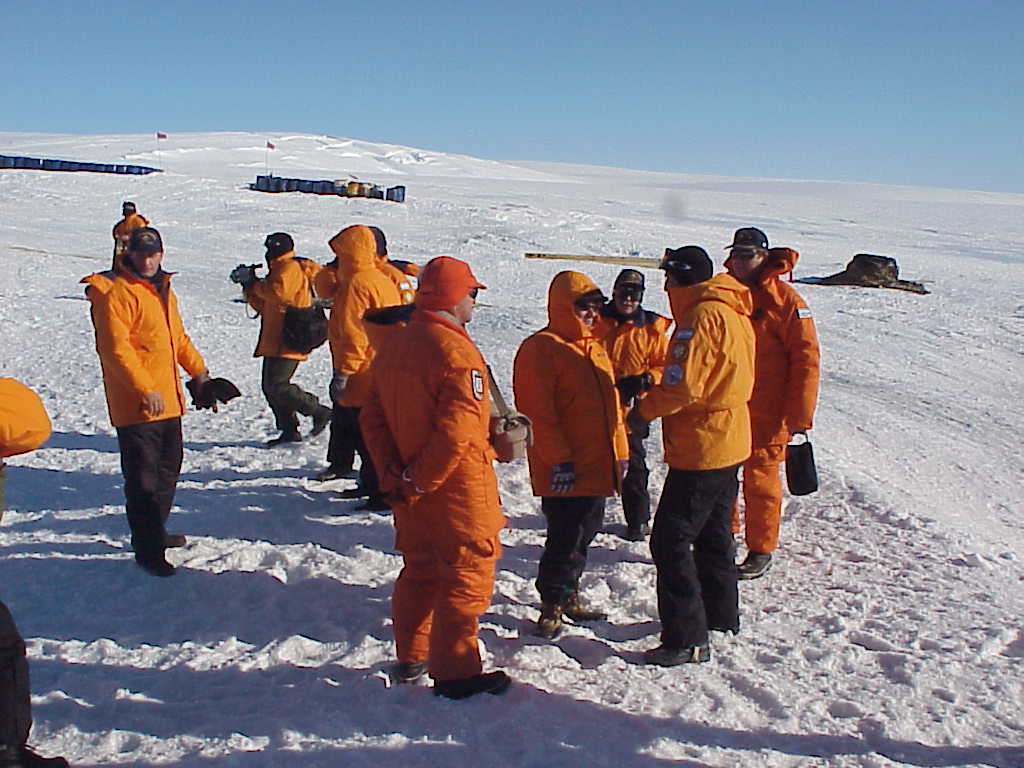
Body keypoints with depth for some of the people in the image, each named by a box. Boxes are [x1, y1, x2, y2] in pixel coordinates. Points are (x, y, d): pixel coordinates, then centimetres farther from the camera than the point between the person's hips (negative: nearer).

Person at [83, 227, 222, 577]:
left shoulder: (163, 291, 15)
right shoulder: (116, 292, -12)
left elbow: (179, 338, 25)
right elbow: (116, 348, -20)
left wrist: (198, 371, 15)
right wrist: (145, 389, -24)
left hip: (169, 400, 9)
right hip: (135, 404, -9)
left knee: (167, 469, 20)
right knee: (143, 477, -4)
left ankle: (155, 532, 37)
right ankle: (148, 550, 5)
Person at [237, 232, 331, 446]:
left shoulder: (290, 267, -7)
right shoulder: (281, 269, 26)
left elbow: (279, 291, -27)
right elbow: (266, 307, 27)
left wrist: (256, 285, -12)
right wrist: (250, 290, 14)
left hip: (287, 343, -11)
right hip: (275, 343, 11)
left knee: (277, 386, -15)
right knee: (271, 388, 10)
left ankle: (319, 411, -6)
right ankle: (289, 430, 13)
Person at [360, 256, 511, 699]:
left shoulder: (393, 346, 7)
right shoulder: (458, 352, -20)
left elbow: (372, 419, 8)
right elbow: (455, 431, -27)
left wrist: (392, 474, 4)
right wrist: (420, 480, -17)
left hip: (411, 491, 8)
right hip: (456, 488, -8)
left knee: (419, 570, 21)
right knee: (465, 577, 4)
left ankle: (411, 658, 32)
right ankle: (456, 673, 11)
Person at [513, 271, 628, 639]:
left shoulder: (594, 347, 15)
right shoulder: (541, 349, -12)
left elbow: (610, 404, 20)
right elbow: (537, 412, -17)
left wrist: (620, 452, 16)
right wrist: (559, 460, -19)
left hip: (597, 465, 8)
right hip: (564, 470, -8)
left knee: (584, 533, 17)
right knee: (565, 537, -3)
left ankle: (569, 595, 33)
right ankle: (552, 607, 12)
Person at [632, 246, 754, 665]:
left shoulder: (702, 316, -19)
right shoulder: (734, 313, 12)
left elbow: (683, 386, -24)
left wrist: (643, 409, -9)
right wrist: (654, 383, 7)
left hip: (699, 449, -10)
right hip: (730, 443, 10)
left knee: (670, 540, -4)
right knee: (713, 534, 22)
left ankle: (687, 639, -1)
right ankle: (722, 617, 36)